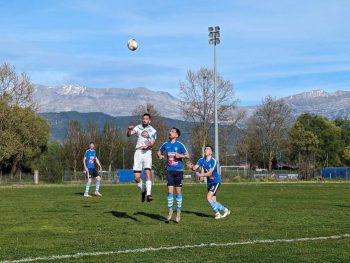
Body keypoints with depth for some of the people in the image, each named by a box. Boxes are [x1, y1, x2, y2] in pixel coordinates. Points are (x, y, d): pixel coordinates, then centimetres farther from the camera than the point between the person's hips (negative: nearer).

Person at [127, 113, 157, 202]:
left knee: (147, 172, -21)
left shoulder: (153, 131, 5)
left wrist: (149, 145, -28)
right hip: (138, 152, 1)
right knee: (136, 177, -3)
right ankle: (143, 190, 23)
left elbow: (152, 143, -4)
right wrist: (129, 129, -31)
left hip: (147, 152, -1)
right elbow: (129, 134, -8)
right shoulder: (138, 127, 6)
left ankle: (148, 194, -24)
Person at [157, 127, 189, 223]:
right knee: (170, 191, -3)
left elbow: (187, 155, -2)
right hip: (169, 170, 2)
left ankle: (178, 212, 12)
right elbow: (159, 151, 21)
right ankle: (170, 210, 10)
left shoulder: (180, 145, -4)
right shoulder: (166, 144, 5)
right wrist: (160, 156, -2)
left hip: (178, 171, -2)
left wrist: (180, 155, -21)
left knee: (178, 191, 1)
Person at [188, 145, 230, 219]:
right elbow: (195, 168, -14)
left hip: (216, 181, -7)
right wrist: (192, 167, -35)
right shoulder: (202, 160, -1)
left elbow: (209, 173, -25)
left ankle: (217, 213, 1)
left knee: (209, 197, -17)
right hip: (209, 182, 7)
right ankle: (225, 210, 24)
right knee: (213, 201, 7)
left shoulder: (213, 161, -19)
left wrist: (200, 175, -23)